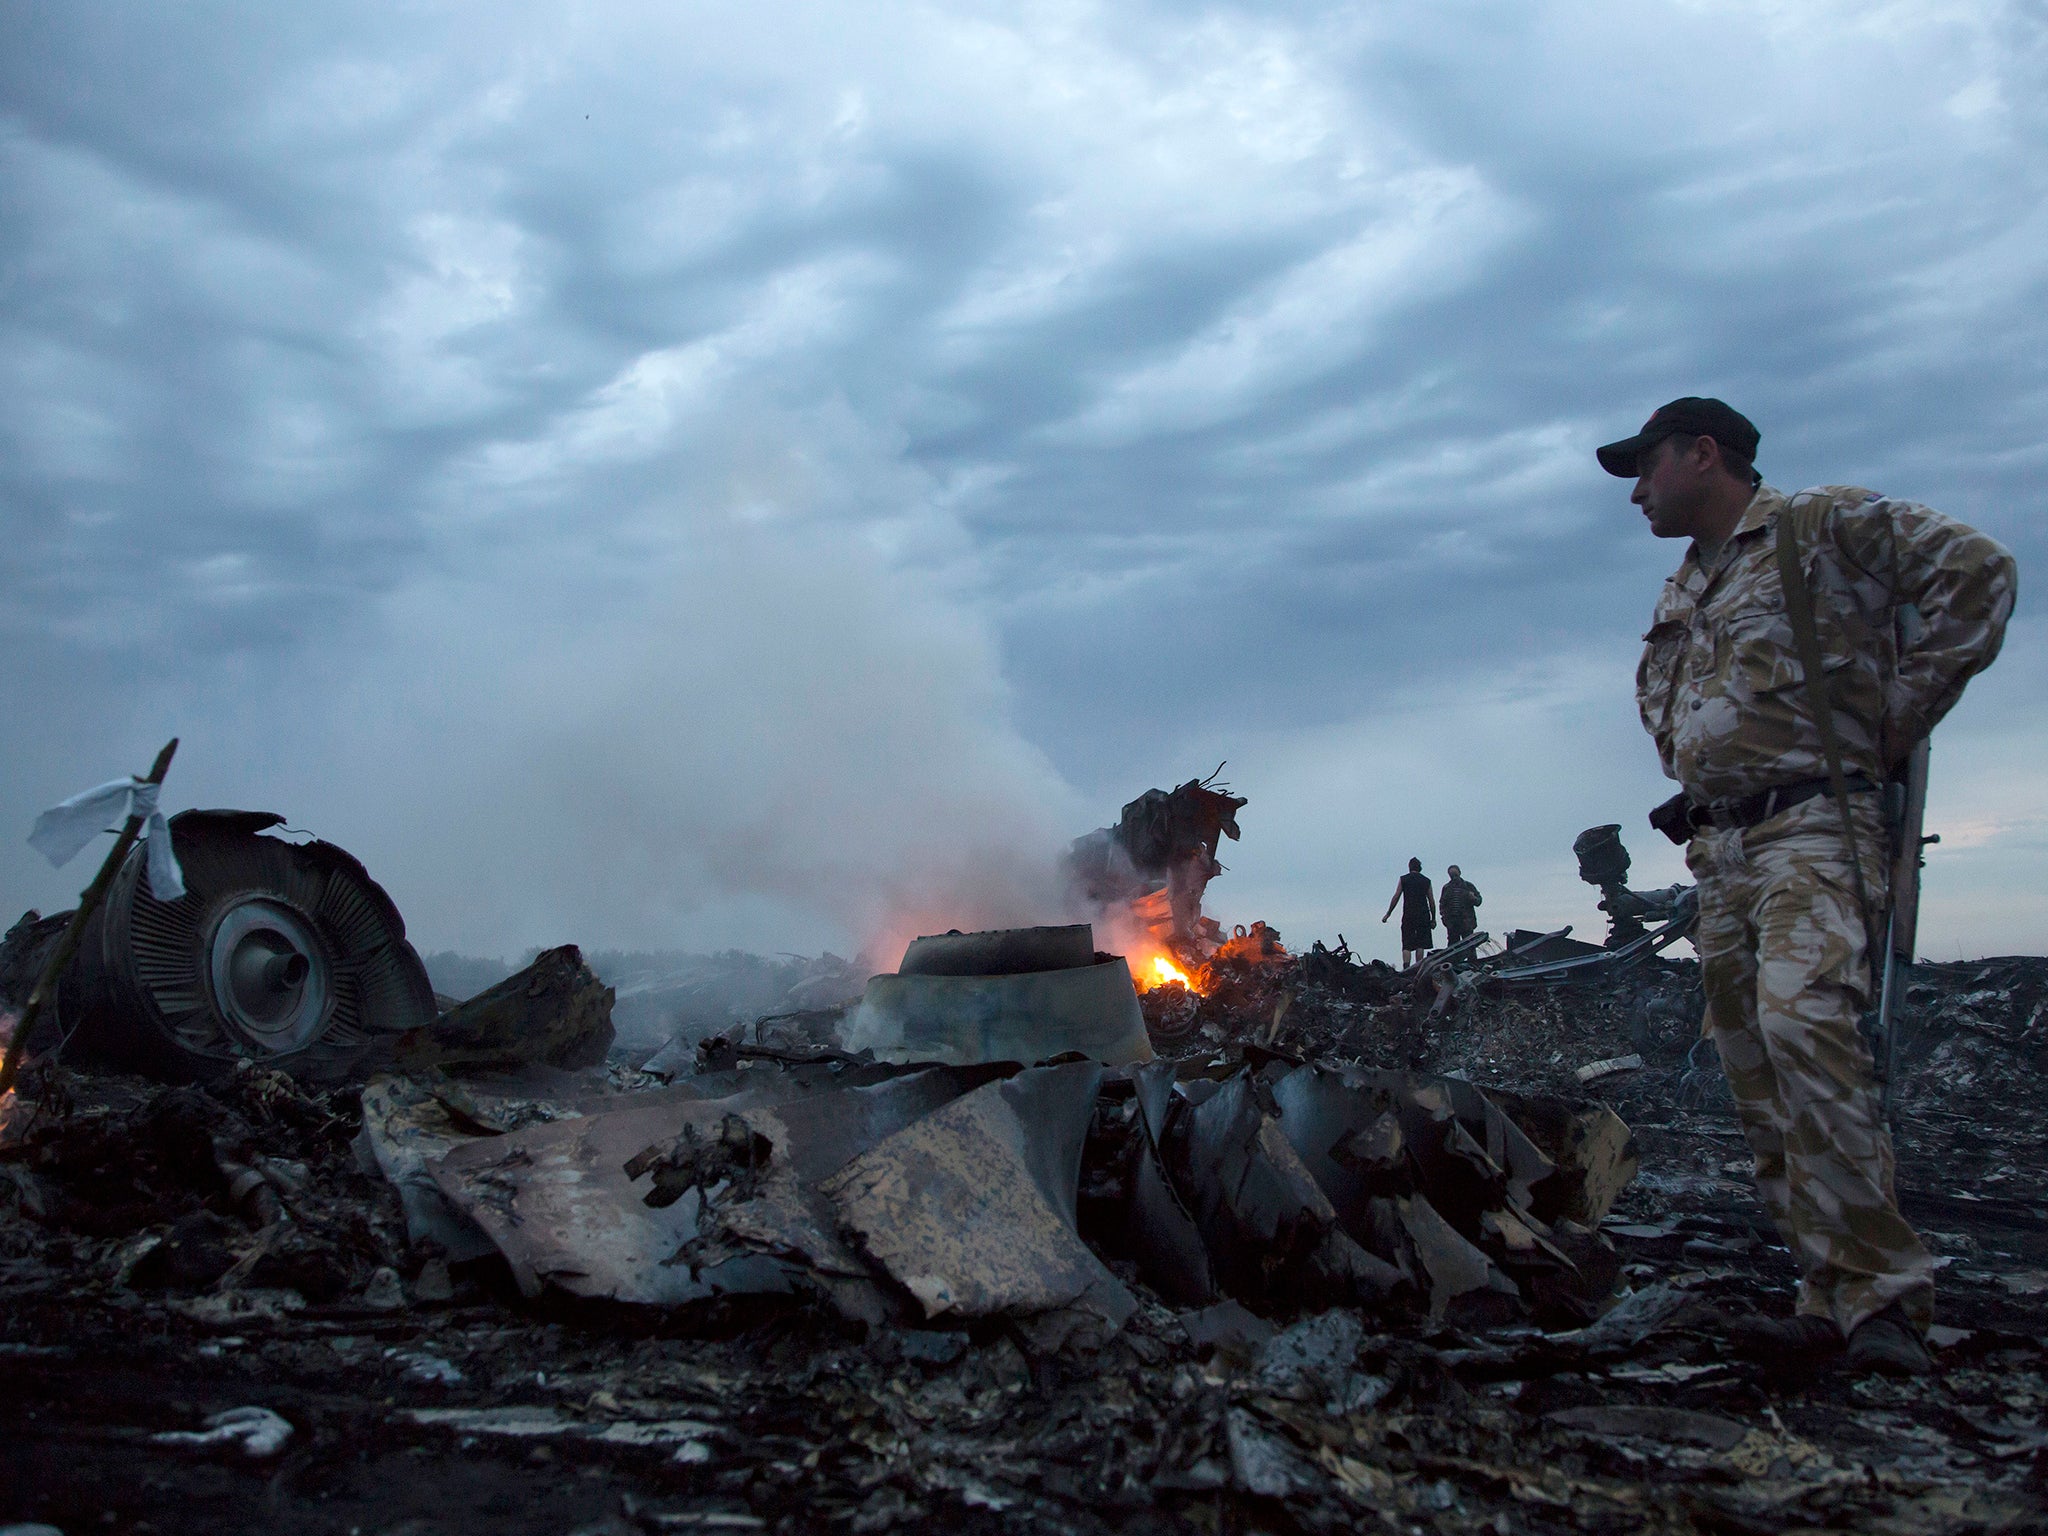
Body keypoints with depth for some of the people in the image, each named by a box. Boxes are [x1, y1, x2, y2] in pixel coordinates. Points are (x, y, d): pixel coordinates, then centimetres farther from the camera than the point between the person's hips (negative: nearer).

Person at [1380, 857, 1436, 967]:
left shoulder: (1403, 879, 4)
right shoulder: (1426, 881, 8)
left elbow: (1396, 897, 1)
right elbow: (1431, 901, 8)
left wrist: (1388, 913, 7)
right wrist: (1433, 918, 14)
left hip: (1408, 915, -1)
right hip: (1423, 916, 1)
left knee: (1406, 946, -2)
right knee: (1420, 945, 5)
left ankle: (1406, 969, -17)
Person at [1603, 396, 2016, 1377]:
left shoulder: (1825, 526, 1)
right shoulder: (1681, 596, 23)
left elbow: (1977, 572, -9)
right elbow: (1658, 701, 39)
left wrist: (1897, 717, -10)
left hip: (1813, 827, -8)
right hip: (1718, 852, 8)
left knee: (1801, 1020, -28)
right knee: (1759, 1083, 3)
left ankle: (1882, 1291, -21)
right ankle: (1835, 1299, 7)